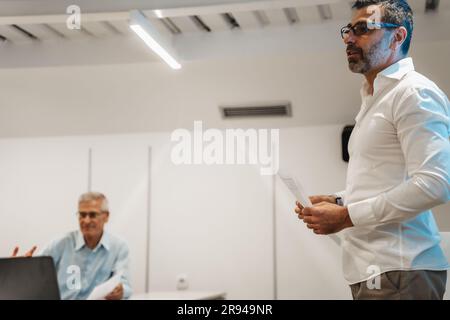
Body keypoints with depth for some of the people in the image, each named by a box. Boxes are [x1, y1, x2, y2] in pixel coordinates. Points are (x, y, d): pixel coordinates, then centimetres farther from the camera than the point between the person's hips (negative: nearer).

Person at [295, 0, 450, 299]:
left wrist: (347, 216, -18)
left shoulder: (414, 92, -11)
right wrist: (338, 201, 7)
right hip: (374, 268, 9)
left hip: (398, 272, -9)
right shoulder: (375, 98, 19)